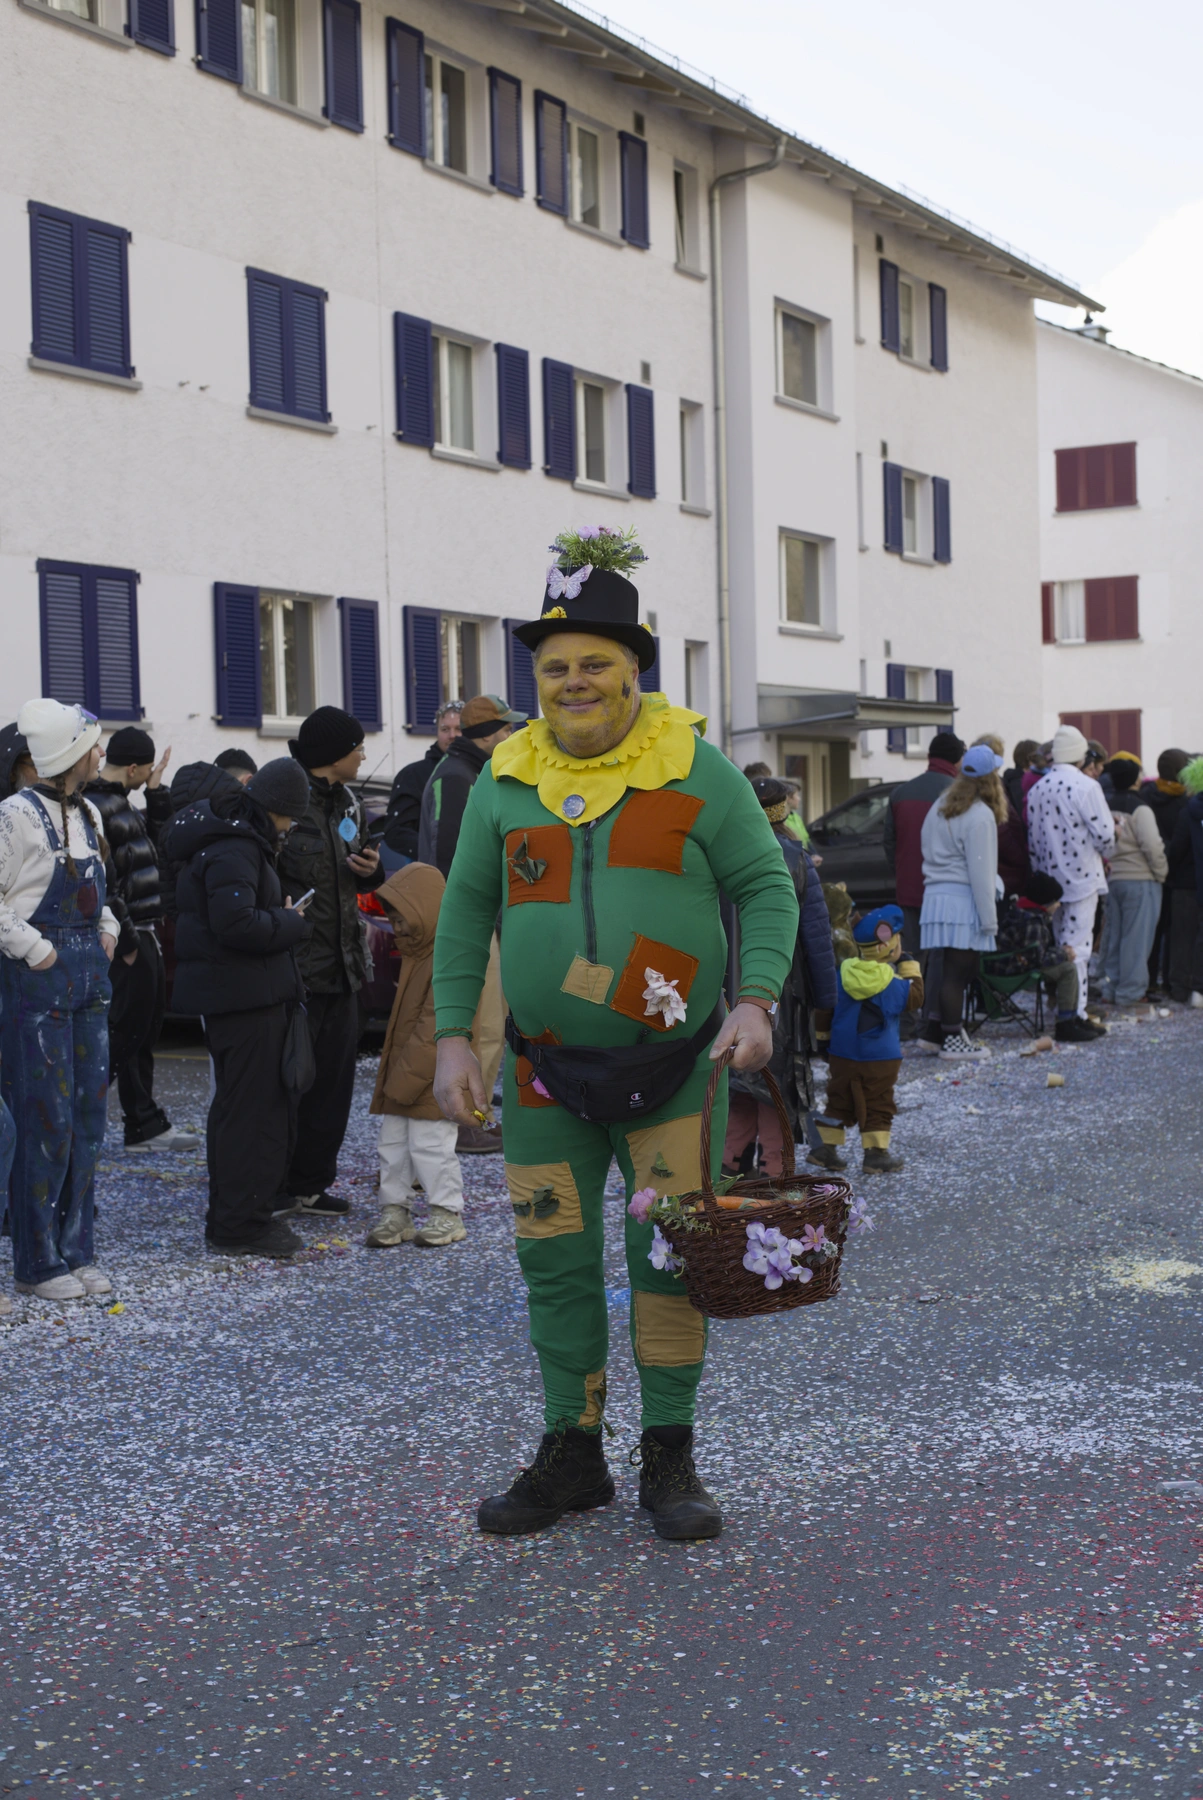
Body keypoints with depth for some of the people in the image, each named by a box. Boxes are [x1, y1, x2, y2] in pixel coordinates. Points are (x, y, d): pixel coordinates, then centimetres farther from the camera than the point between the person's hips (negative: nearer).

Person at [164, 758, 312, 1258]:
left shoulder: (236, 834, 14)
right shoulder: (234, 848, -19)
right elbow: (236, 922, -28)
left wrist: (280, 912, 5)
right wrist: (291, 923, -14)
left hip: (241, 988, 11)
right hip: (243, 992, -11)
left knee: (238, 1103, 18)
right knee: (253, 1107, -5)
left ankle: (231, 1218, 27)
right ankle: (241, 1225, 0)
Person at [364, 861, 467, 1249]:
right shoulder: (415, 952, 14)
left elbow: (435, 1028, -22)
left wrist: (407, 1080, -20)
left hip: (433, 1078, -9)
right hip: (402, 1073, 10)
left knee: (429, 1144, -4)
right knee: (392, 1143, 10)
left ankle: (447, 1214, 9)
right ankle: (394, 1211, 18)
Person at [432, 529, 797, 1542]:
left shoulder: (695, 769, -4)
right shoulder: (505, 782, 4)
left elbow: (766, 886, -1)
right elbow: (465, 911, 10)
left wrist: (756, 999, -15)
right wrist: (453, 1035, 2)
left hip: (673, 1066, -2)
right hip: (548, 1072, 3)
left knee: (669, 1257, 1)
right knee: (556, 1262, 8)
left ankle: (669, 1461, 17)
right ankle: (572, 1458, 23)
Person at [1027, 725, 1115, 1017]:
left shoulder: (1036, 789, 6)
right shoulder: (1086, 786, -14)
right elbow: (1104, 834, -14)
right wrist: (1104, 852, 9)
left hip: (1050, 880, 6)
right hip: (1081, 877, -6)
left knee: (1059, 945, 15)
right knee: (1078, 945, -5)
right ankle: (1075, 1014, -7)